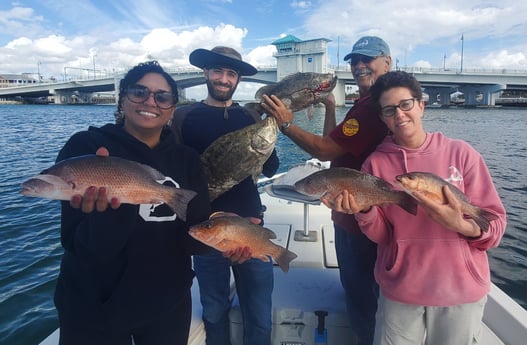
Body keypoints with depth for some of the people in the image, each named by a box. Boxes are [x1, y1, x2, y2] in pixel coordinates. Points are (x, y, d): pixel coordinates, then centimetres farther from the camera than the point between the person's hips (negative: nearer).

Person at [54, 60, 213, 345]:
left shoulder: (187, 160, -3)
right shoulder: (85, 147, -14)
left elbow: (191, 237, -7)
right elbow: (83, 248, -19)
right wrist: (110, 212, -38)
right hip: (92, 310, -3)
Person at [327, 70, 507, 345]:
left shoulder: (461, 153, -6)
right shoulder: (375, 163, -3)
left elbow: (495, 225, -6)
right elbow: (382, 236, -4)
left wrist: (462, 226, -26)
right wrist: (365, 211, -24)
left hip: (461, 290, 0)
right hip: (399, 291, 1)